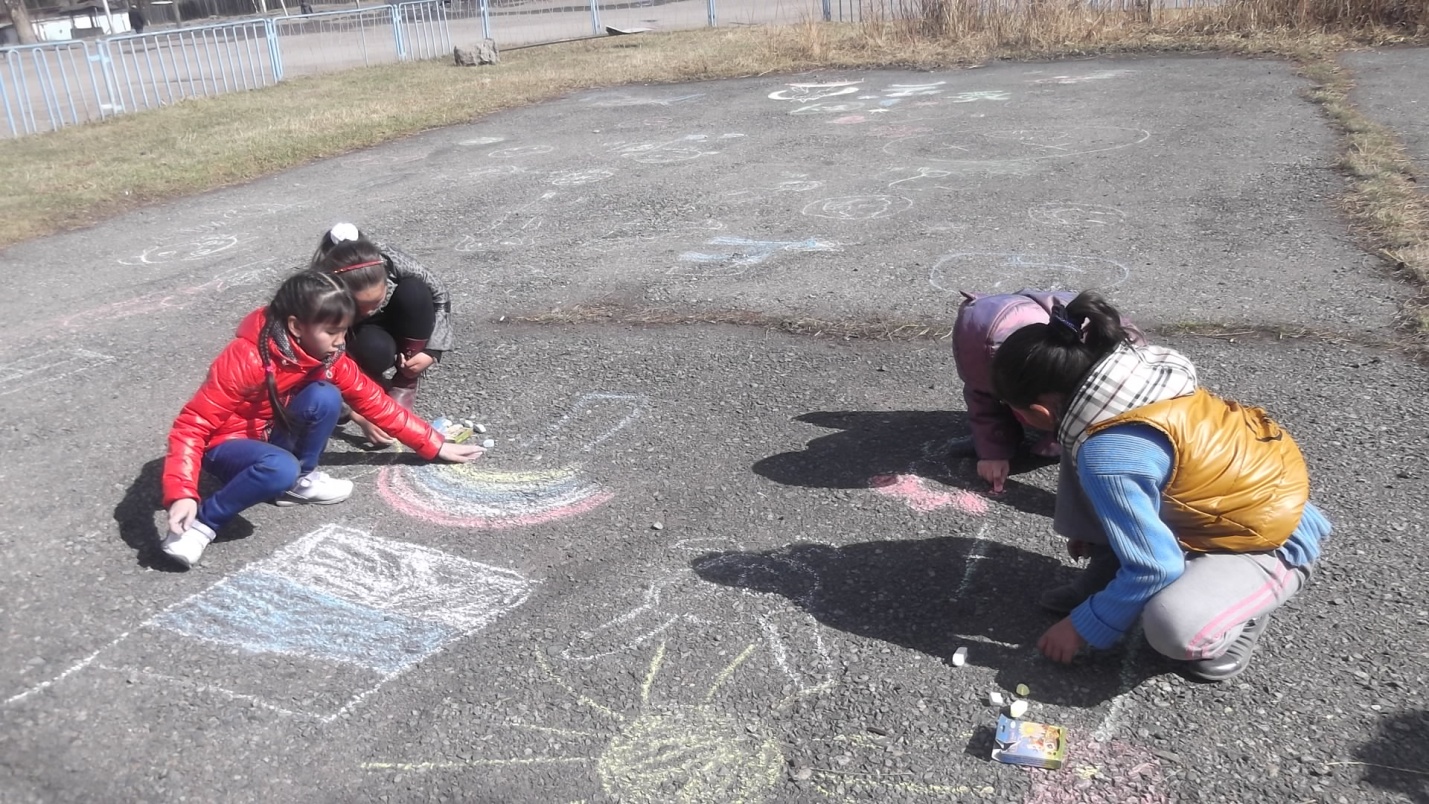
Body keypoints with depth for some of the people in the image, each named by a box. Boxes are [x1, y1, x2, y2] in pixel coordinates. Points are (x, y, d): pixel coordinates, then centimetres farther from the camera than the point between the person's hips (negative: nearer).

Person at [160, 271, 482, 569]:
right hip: (225, 445, -6)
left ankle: (299, 481, -4)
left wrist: (435, 446, -2)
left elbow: (373, 402, -2)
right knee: (281, 469, -40)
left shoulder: (328, 356, -11)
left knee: (325, 397, -24)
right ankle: (200, 523, -20)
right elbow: (193, 424, -29)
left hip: (271, 436, 6)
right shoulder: (245, 360, -30)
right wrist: (181, 495, -41)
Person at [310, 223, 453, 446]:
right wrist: (361, 418, -37)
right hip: (352, 342, -2)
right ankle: (376, 383, -3)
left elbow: (439, 296, -16)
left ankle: (405, 384, -14)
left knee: (414, 292, -30)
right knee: (375, 348, -37)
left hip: (389, 324, 3)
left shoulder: (392, 262, -33)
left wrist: (432, 352, -24)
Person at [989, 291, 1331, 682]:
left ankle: (1242, 609, 1)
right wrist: (1093, 529, 24)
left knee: (1173, 626, -30)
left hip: (1271, 536, -8)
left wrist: (1083, 627, -12)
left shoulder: (1107, 457, -35)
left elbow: (1153, 569, -27)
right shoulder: (1123, 369, -11)